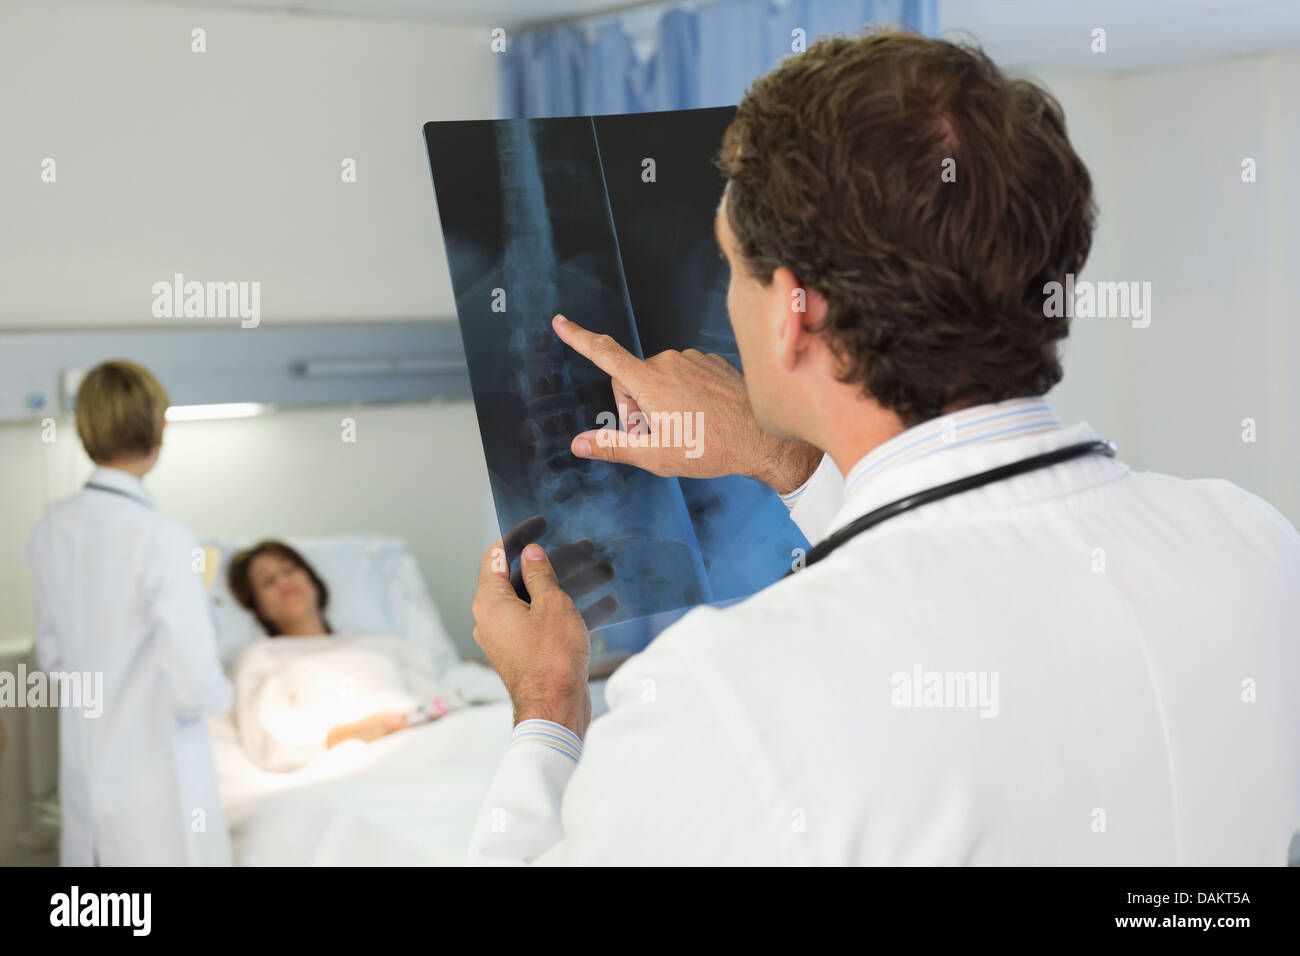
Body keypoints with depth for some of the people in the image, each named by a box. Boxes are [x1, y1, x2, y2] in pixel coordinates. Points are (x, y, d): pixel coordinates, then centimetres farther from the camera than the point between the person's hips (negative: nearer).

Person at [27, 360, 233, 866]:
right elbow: (193, 689, -21)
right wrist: (221, 691, 0)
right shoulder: (163, 539, -22)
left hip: (82, 776, 7)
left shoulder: (51, 531, -1)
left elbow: (51, 656, 11)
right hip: (157, 781, -7)